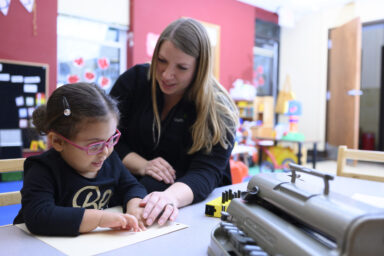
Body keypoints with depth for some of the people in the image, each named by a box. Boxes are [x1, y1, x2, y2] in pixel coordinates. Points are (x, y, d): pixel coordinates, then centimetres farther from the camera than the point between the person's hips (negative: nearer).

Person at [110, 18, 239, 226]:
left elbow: (206, 172, -21)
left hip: (194, 205, -2)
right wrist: (142, 166, -16)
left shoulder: (219, 111, -11)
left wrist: (172, 197, -43)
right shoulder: (134, 79, -3)